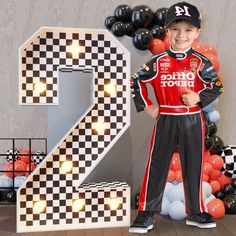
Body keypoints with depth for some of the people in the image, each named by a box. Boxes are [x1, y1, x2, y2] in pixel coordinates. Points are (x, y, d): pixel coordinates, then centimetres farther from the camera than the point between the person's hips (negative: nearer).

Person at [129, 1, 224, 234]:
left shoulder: (200, 62, -2)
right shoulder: (158, 62, -2)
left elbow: (217, 87, 2)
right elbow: (136, 82, 4)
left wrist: (199, 97, -14)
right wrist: (146, 105, -1)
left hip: (192, 121, 1)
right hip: (165, 121, 0)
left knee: (193, 167, 10)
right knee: (156, 166, 3)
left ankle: (195, 212, 26)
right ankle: (146, 213, 14)